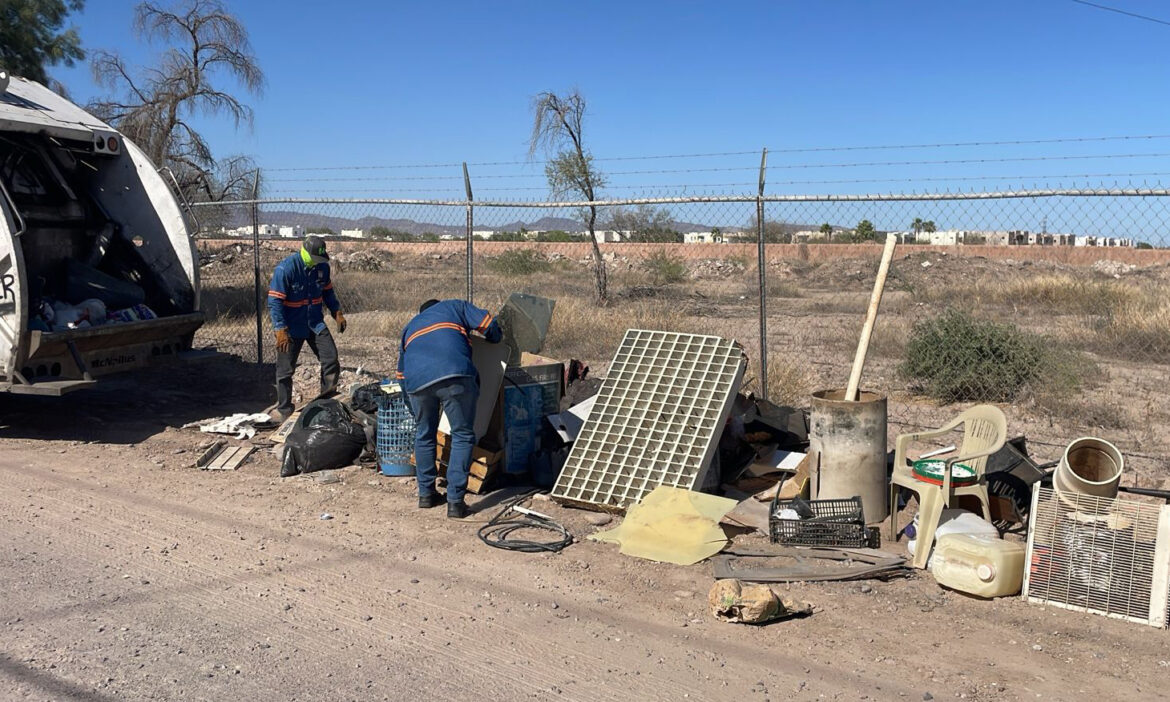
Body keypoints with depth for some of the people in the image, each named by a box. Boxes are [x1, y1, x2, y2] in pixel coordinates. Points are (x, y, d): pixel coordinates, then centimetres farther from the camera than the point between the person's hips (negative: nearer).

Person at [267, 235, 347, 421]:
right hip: (292, 327, -4)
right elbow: (274, 301, -19)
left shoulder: (322, 267, -1)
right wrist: (280, 330, -24)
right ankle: (284, 409, 19)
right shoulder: (285, 269, -19)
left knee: (331, 359, -6)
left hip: (315, 323, 5)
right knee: (285, 369, 4)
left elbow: (327, 292, 16)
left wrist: (337, 312, 7)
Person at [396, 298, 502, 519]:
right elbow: (488, 325, 15)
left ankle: (426, 494, 31)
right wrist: (495, 340, 38)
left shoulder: (409, 328, 39)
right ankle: (455, 501, 5)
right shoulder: (456, 306, 31)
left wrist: (416, 409, 47)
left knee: (424, 435, 23)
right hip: (455, 375, -3)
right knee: (462, 436, 8)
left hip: (417, 381, 3)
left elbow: (401, 374, 38)